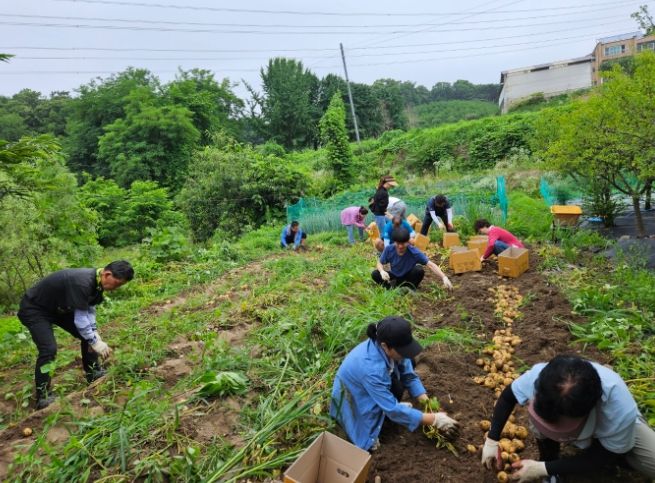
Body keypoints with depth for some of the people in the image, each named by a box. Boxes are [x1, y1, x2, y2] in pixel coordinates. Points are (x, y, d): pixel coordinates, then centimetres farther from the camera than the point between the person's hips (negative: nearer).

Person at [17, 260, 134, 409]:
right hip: (34, 309, -9)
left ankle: (93, 374, 19)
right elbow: (80, 320, -33)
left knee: (88, 335, 5)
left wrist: (95, 335, -8)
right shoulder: (81, 283, -38)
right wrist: (95, 342, -24)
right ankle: (43, 396, -7)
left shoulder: (97, 282, -9)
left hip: (59, 307, 9)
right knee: (49, 349, -21)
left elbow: (89, 309, 2)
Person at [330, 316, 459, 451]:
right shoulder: (371, 368, -41)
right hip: (351, 401, -6)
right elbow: (392, 409, -36)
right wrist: (434, 420, -32)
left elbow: (409, 376, -8)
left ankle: (390, 404, 8)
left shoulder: (392, 348, -22)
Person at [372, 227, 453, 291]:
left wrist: (444, 277, -44)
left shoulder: (414, 252, -27)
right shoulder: (389, 249, -21)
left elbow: (430, 264, -31)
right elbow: (380, 263, -8)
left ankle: (410, 289, -9)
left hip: (408, 277, -1)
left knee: (419, 269, -33)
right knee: (375, 274, -23)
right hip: (395, 277, 1)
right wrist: (382, 271, -32)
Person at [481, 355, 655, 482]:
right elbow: (508, 396, -16)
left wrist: (544, 468, -27)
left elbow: (602, 457, -26)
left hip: (616, 425, 0)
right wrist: (492, 439, -19)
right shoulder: (539, 376, -39)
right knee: (542, 419, -33)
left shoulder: (620, 409, -44)